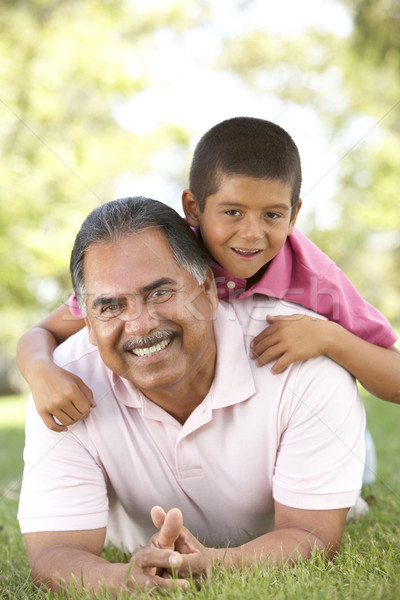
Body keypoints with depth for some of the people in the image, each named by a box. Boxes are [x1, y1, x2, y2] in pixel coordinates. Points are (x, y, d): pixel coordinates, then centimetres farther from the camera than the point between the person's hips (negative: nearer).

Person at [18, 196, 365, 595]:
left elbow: (313, 537, -30)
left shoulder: (307, 355, -33)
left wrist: (211, 565, -52)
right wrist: (124, 578, -54)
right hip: (141, 556, 3)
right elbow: (53, 553, -30)